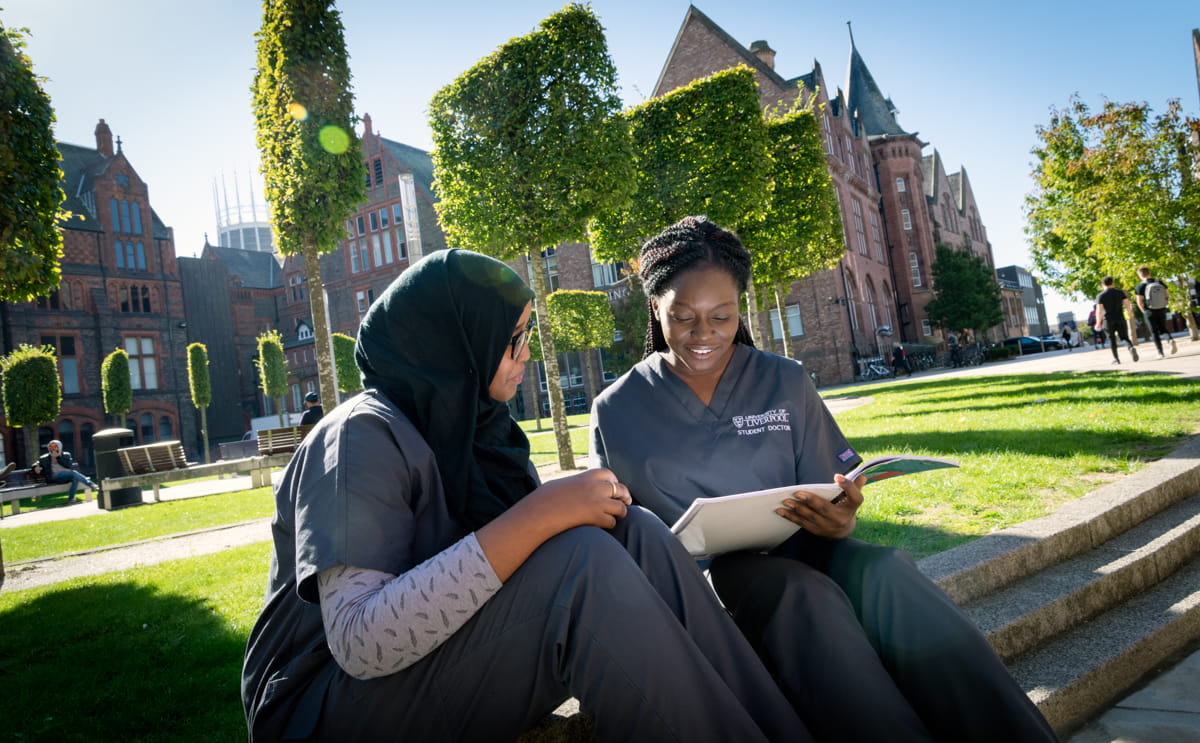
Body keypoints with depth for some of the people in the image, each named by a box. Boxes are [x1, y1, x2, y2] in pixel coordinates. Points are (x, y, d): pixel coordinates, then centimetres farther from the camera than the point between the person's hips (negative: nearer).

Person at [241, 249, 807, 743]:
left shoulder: (473, 426, 7)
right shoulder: (363, 435, -17)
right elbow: (360, 642, -30)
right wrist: (540, 514, -32)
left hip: (443, 666, 7)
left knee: (633, 534, -15)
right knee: (584, 559, -30)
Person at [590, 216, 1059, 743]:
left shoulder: (786, 382, 8)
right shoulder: (616, 410, 4)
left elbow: (830, 500, 7)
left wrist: (839, 521, -18)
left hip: (791, 551, 2)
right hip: (695, 575, -2)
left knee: (884, 571, -30)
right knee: (805, 593, -34)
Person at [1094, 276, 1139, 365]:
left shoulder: (1100, 296, -4)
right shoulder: (1120, 292, 3)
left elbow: (1099, 311, -8)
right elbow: (1127, 305, 1)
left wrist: (1098, 323, 0)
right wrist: (1129, 312, 20)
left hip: (1108, 321, -2)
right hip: (1120, 319, 2)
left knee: (1112, 339, 9)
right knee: (1125, 337, 9)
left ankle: (1116, 358, 9)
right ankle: (1131, 347, -22)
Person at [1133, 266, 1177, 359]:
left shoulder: (1140, 286, -9)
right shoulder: (1160, 283, 3)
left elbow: (1140, 302, -12)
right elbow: (1168, 295, 5)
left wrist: (1144, 311, 4)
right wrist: (1162, 304, 17)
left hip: (1150, 312, -3)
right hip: (1162, 310, 4)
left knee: (1154, 332, 6)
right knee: (1163, 328, 19)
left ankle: (1160, 353, 4)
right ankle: (1171, 339, -11)